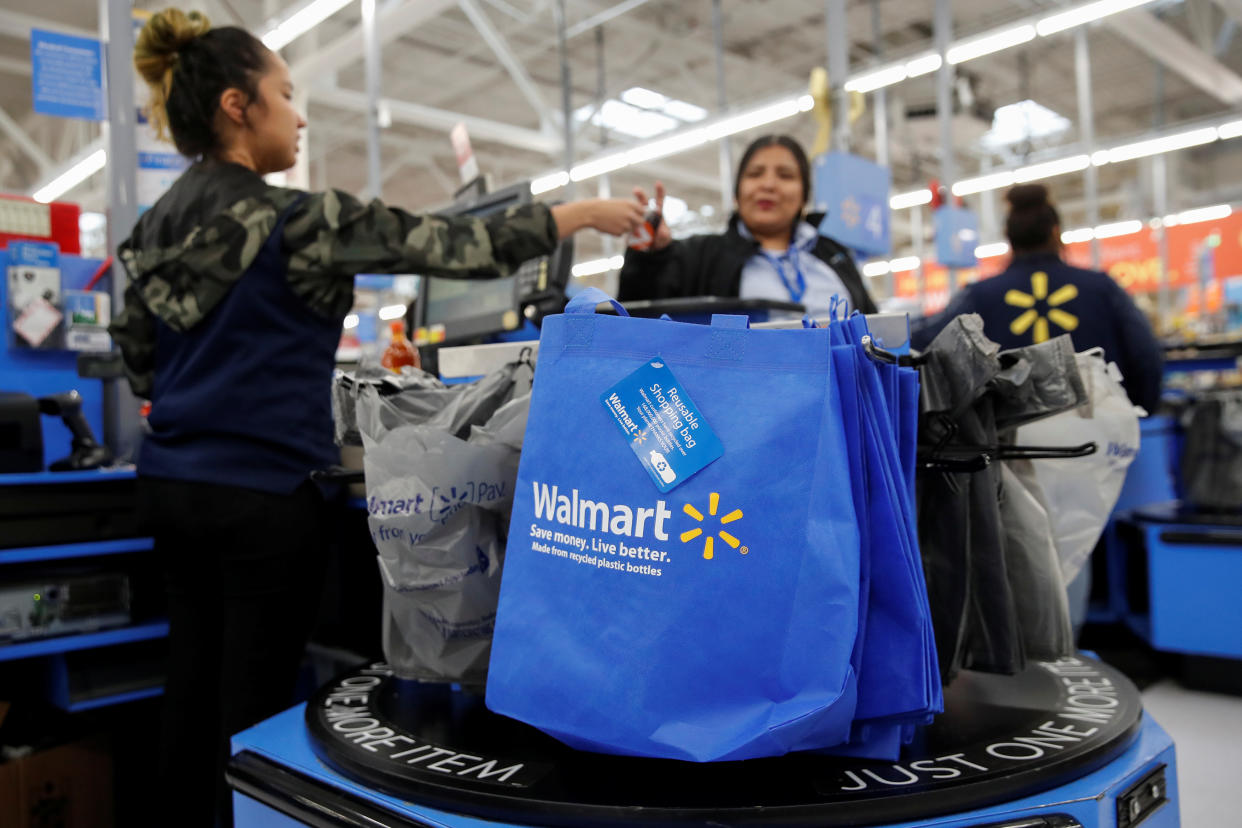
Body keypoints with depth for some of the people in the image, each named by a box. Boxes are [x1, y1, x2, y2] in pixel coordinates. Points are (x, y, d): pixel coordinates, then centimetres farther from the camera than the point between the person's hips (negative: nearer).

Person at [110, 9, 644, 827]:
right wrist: (582, 213, -8)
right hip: (260, 493, -8)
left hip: (173, 480, 8)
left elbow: (137, 348, 18)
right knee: (253, 708, 4)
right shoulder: (290, 219, -16)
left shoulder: (161, 221, 8)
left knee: (195, 686, 17)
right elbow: (451, 246, -16)